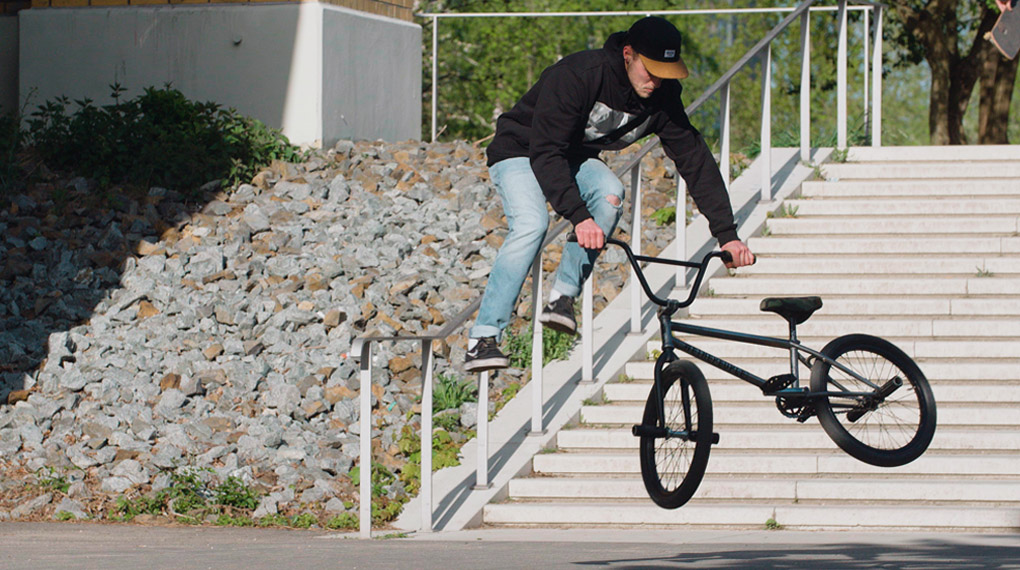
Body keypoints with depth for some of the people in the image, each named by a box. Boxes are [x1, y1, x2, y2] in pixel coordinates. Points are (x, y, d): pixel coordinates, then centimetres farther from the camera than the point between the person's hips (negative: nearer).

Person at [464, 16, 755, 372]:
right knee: (532, 224, -32)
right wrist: (580, 217, -47)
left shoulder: (661, 96, -15)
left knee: (610, 194, -29)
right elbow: (545, 153, -37)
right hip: (521, 152, -5)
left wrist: (727, 234, -20)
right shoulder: (578, 76, -33)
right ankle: (482, 339, -30)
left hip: (576, 158, 5)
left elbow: (693, 158, -12)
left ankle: (562, 296, -18)